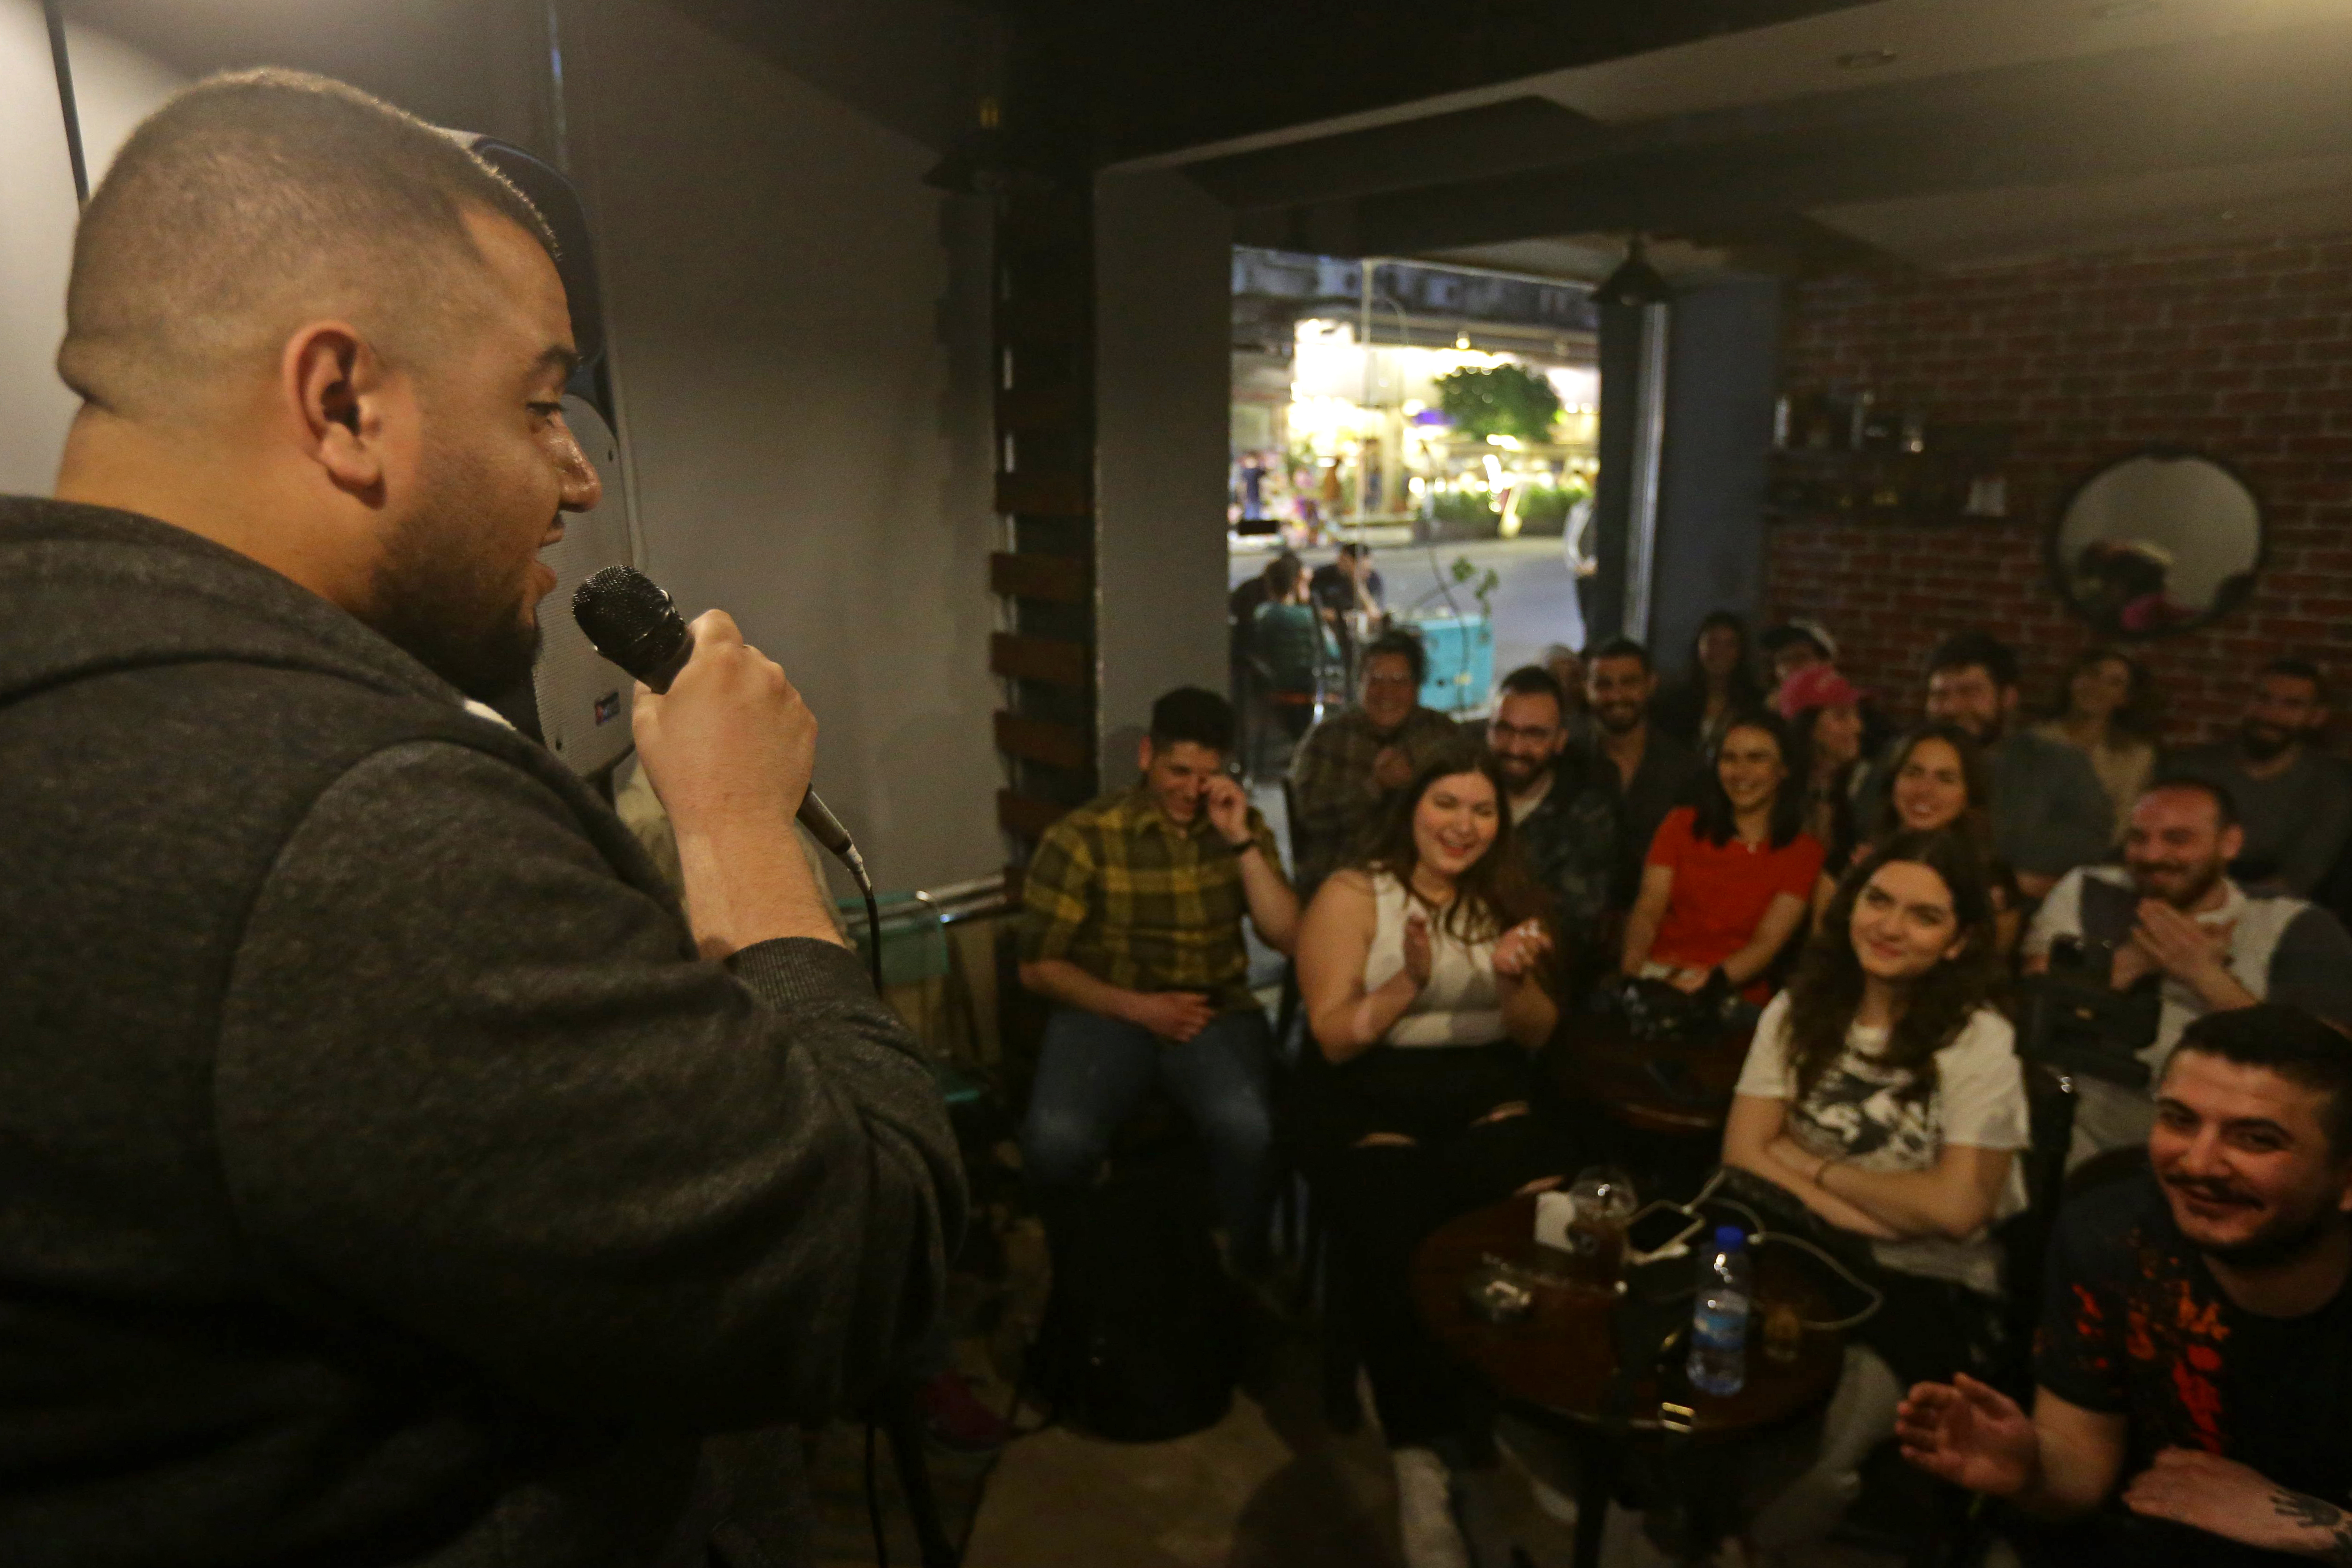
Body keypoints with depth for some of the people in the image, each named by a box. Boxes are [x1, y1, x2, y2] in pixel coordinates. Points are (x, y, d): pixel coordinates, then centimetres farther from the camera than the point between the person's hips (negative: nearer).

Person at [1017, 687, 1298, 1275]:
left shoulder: (1243, 827, 7)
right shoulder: (1084, 836, -4)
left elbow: (1289, 938, -1)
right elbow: (1039, 966, -1)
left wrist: (1241, 841, -9)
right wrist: (1137, 1008, -13)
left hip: (1216, 1011, 2)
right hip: (1109, 1010, -1)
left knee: (1247, 1127, -31)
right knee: (1056, 1140, -31)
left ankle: (1248, 1271, -1)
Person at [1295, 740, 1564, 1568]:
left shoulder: (1510, 899, 13)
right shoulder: (1352, 894, 0)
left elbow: (1536, 1036, 12)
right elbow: (1334, 1038, -6)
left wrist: (1517, 984, -10)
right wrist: (1411, 980, -21)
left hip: (1489, 1101, 3)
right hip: (1375, 1109, -3)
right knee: (1398, 1251, -31)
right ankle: (1420, 1459, -13)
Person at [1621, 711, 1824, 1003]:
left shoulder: (1804, 851, 10)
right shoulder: (1681, 824, 16)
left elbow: (1767, 942, -4)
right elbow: (1648, 908, 4)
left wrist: (1713, 977, -24)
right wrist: (1634, 960, -19)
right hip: (1656, 982, 2)